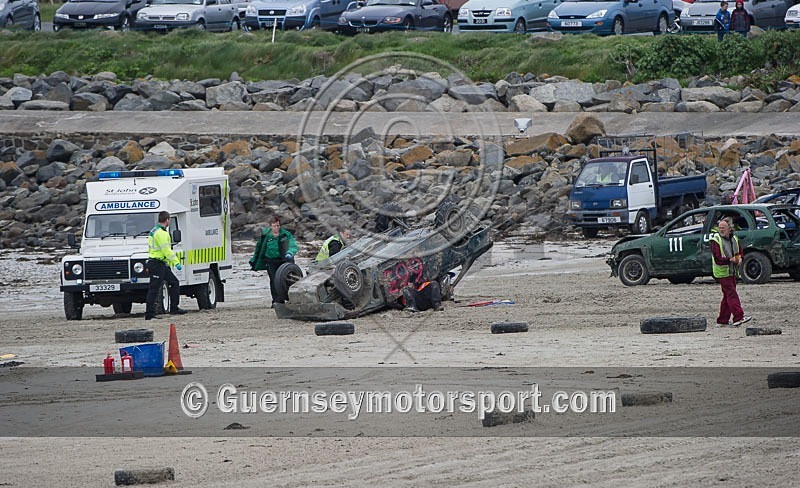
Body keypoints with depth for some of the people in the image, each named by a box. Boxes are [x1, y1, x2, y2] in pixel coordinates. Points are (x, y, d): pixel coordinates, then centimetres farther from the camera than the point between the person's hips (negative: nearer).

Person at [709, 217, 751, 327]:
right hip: (722, 272, -8)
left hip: (732, 272, 8)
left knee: (728, 296, 10)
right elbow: (717, 259, -19)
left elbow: (739, 252, 22)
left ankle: (723, 320, 17)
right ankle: (739, 317, -23)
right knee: (732, 294, -15)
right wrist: (730, 260, -27)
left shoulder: (734, 239, 11)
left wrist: (739, 258, -1)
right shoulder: (715, 241, -11)